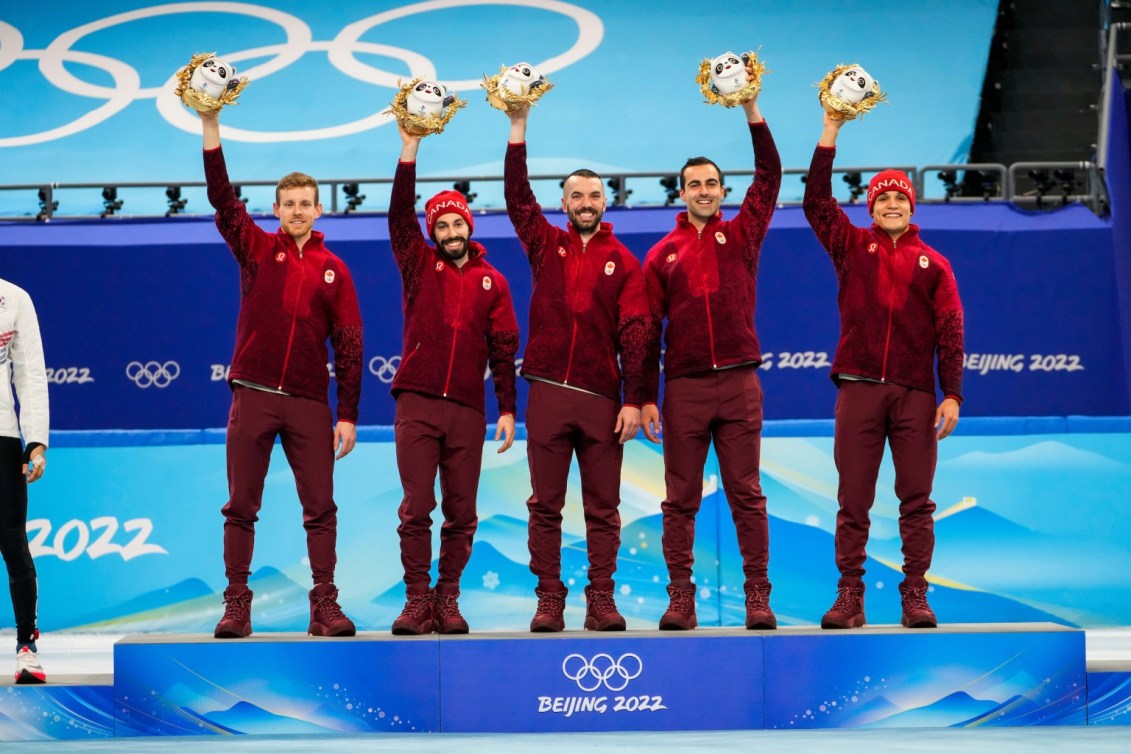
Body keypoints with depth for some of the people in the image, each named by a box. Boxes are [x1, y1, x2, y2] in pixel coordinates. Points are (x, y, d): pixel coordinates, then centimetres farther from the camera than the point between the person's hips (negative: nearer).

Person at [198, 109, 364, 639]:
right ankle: (236, 605, 6)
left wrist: (348, 415, 0)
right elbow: (222, 198, -5)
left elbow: (349, 344, 6)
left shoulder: (333, 269, 8)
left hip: (309, 402, 0)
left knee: (320, 509, -1)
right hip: (253, 396, 0)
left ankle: (324, 605, 2)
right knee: (241, 506, 1)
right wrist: (211, 126, -14)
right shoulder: (256, 249, 8)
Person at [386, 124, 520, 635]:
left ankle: (448, 601, 9)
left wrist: (508, 409, 0)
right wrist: (410, 150, -11)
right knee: (416, 509, -5)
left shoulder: (492, 282, 10)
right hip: (417, 405, -1)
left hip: (467, 410, 1)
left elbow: (503, 348, 8)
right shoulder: (419, 266, 9)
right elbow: (399, 215, -4)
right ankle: (417, 601, -3)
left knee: (461, 513, 2)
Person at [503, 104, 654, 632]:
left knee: (603, 507, 2)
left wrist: (634, 399, -7)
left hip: (602, 397, -1)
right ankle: (549, 601, 5)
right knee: (545, 505, 1)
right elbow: (517, 197, 1)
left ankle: (601, 600, 5)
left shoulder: (622, 262, 6)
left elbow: (635, 332, 0)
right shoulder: (546, 246, 11)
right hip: (548, 392, 1)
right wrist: (518, 129, -6)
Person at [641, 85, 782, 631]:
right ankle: (680, 597, 5)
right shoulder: (663, 253, 9)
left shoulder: (742, 235, 10)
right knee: (681, 499, 2)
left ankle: (757, 596, 1)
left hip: (739, 382, 0)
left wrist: (752, 111, -7)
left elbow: (769, 177, 0)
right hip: (684, 387, 1)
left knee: (746, 494, 0)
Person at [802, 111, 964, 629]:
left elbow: (949, 330, 6)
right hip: (859, 389, 0)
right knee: (853, 500, 0)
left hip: (915, 393, 0)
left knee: (916, 499, -2)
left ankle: (915, 595, 2)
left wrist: (952, 394, -3)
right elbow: (816, 200, 1)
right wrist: (831, 131, -4)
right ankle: (849, 596, 3)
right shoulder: (852, 246, 12)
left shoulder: (932, 263, 11)